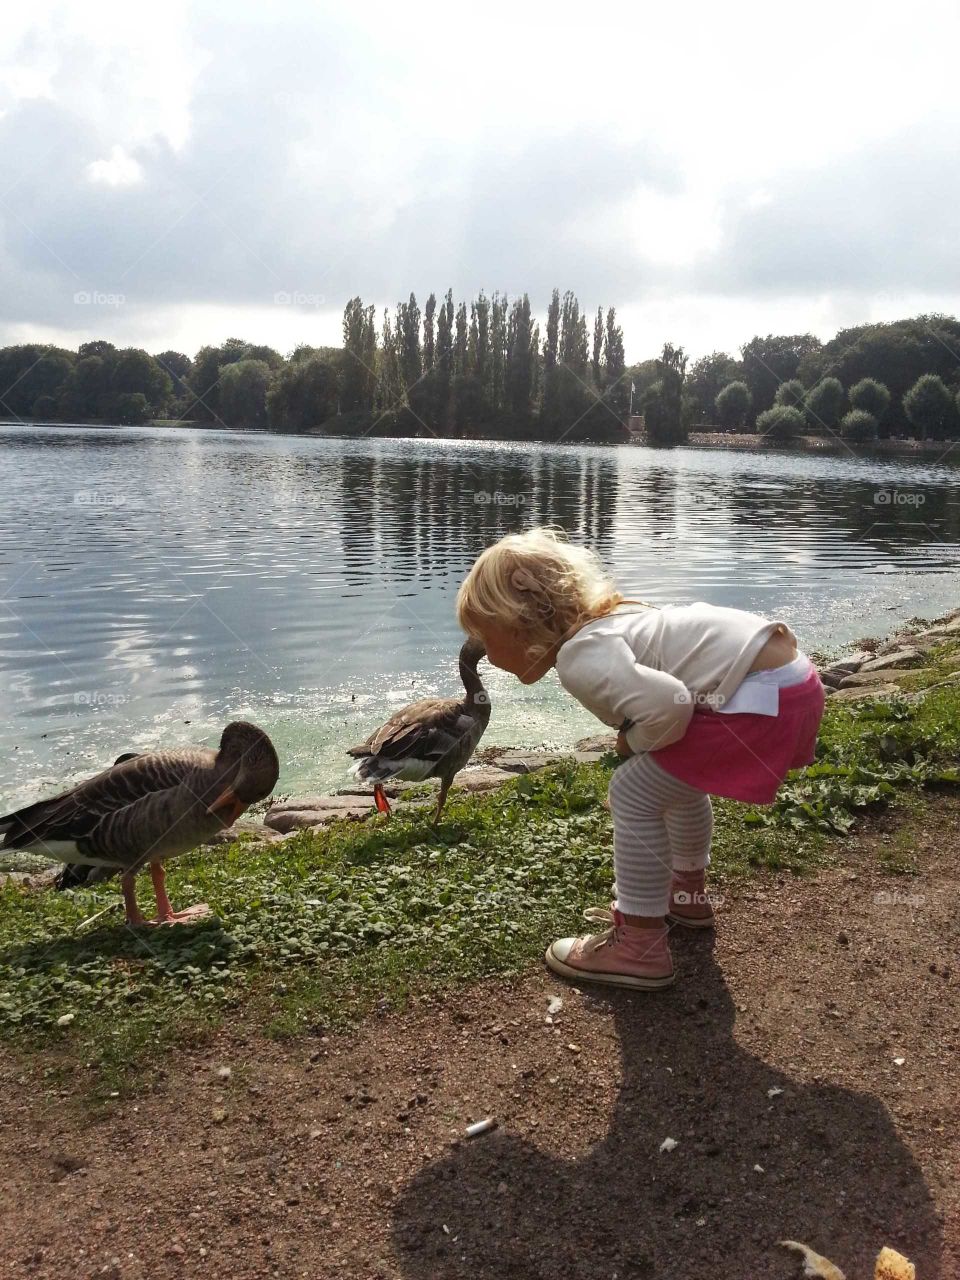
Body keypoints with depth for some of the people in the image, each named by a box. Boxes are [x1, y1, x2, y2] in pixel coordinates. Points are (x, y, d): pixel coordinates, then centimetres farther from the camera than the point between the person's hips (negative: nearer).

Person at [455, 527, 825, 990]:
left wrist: (635, 743, -7)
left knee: (634, 794, -4)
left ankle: (640, 947, 6)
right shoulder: (602, 622, 17)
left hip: (762, 694, -11)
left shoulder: (580, 658, -14)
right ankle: (688, 893, 49)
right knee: (676, 780, 30)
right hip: (792, 679, 11)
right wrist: (640, 747, 19)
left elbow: (668, 704, -28)